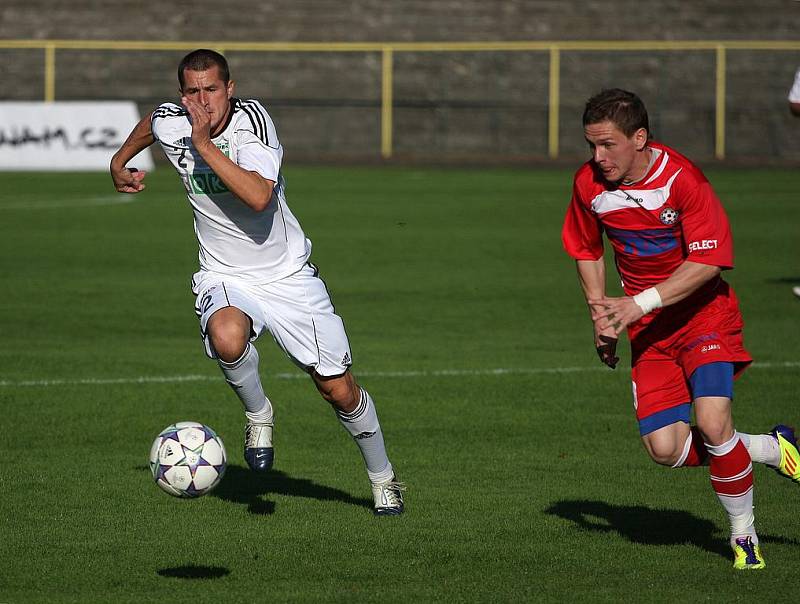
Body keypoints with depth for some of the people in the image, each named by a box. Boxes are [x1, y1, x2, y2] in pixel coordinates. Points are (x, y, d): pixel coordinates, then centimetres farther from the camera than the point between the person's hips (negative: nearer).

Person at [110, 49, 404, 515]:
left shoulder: (251, 118, -19)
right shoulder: (170, 124, -7)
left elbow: (259, 197, -35)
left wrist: (204, 144, -35)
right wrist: (119, 162, 31)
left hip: (288, 275, -1)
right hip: (225, 279, 2)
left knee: (338, 389, 1)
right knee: (228, 337, -36)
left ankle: (384, 480, 27)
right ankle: (258, 415, -5)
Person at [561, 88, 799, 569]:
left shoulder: (682, 179, -21)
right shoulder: (589, 183, -4)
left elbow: (707, 262, -22)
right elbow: (587, 251, 14)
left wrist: (640, 303, -28)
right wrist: (603, 317, 4)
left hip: (703, 312, -5)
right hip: (649, 330, 5)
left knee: (712, 422, -24)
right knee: (665, 450, -9)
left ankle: (745, 534, -1)